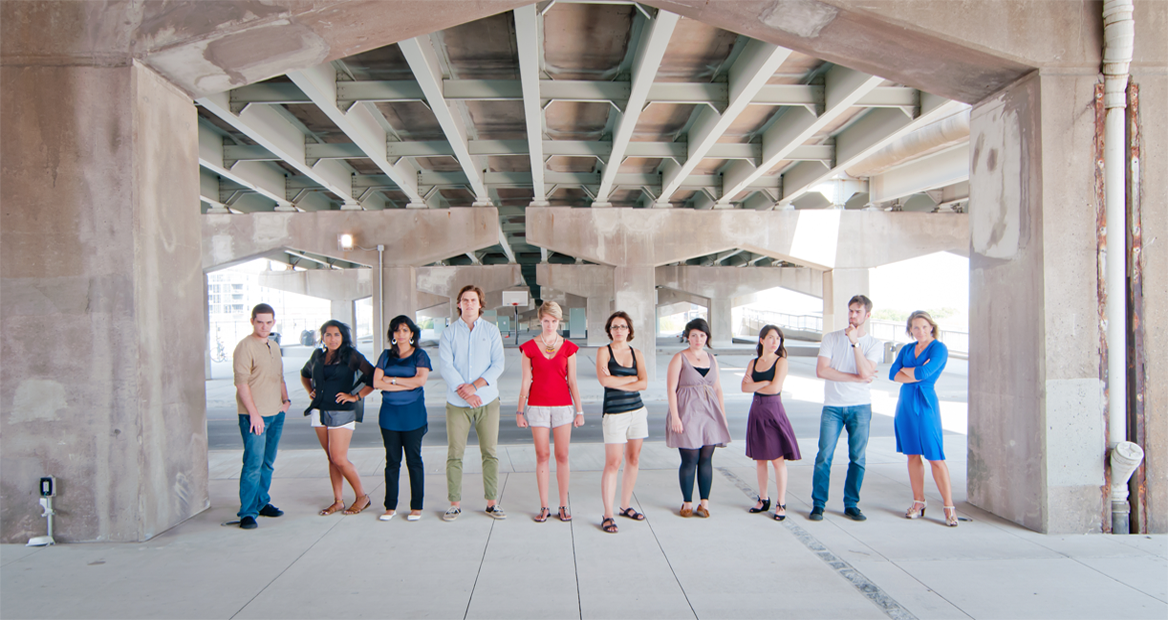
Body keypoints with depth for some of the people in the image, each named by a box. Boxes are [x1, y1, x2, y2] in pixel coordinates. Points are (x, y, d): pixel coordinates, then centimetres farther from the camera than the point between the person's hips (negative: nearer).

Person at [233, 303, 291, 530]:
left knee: (268, 463, 13)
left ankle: (262, 503, 25)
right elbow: (241, 382, -16)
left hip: (276, 414, 8)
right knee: (253, 464, -8)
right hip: (254, 415, -8)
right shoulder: (245, 347, -10)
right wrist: (254, 413, -19)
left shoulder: (274, 347, 16)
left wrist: (285, 399, 13)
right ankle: (247, 513, -3)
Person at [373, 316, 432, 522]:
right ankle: (390, 506, 14)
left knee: (414, 460, 1)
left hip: (413, 414, -2)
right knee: (392, 460, 6)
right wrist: (407, 385, -9)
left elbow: (421, 379, -13)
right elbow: (376, 382, -2)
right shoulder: (386, 355, 10)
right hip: (389, 413, 3)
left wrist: (392, 379, -7)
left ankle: (416, 507, 9)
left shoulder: (420, 355, 3)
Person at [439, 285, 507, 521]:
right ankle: (454, 503, 10)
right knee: (454, 454, 1)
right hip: (457, 403, 0)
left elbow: (498, 364, -1)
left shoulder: (491, 331, 7)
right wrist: (463, 391, -16)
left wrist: (475, 386, -13)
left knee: (490, 453, 2)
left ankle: (492, 502, 11)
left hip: (487, 401, 0)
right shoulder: (449, 333, 6)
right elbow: (446, 366, -4)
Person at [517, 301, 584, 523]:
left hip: (563, 405, 1)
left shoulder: (568, 347, 4)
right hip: (537, 405, 0)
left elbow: (572, 382, 5)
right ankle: (544, 507, 11)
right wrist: (520, 411, 1)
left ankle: (563, 506, 11)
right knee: (542, 455, 3)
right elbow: (525, 382, 3)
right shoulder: (529, 347, 1)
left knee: (562, 456, 2)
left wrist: (579, 411, 3)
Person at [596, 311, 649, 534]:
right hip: (614, 414, -4)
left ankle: (625, 506, 22)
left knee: (633, 460, 9)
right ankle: (607, 515, -4)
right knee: (613, 463, -8)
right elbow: (604, 380, -16)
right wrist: (632, 378, -8)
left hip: (637, 411, 4)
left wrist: (617, 382, -13)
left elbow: (644, 383, -4)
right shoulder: (604, 352, -1)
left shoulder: (637, 354, 9)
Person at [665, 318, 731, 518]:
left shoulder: (712, 359, 13)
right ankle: (687, 503, 10)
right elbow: (671, 389, -7)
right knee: (690, 460, -3)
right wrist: (675, 417, -14)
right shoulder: (679, 359, -2)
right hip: (687, 412, -4)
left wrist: (723, 414, 11)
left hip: (710, 412, 4)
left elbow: (717, 389, 17)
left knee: (706, 458, 4)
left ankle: (704, 503, 12)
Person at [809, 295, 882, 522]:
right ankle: (818, 504, 4)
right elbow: (821, 370, -8)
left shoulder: (873, 343, 5)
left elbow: (866, 373, -12)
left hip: (861, 407, 1)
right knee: (824, 456, -5)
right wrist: (856, 378, -9)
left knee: (857, 458, 3)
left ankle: (851, 505, 15)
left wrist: (854, 342, -15)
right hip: (833, 406, -1)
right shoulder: (831, 338, 4)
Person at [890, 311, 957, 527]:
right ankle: (918, 502, 17)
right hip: (906, 404, 6)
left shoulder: (939, 348, -5)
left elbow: (924, 373, -19)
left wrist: (905, 370, -1)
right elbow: (892, 374, 0)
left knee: (935, 457, -7)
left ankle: (949, 507, 0)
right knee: (912, 454, 9)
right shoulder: (906, 349, 12)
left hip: (925, 405, -5)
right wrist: (917, 375, -13)